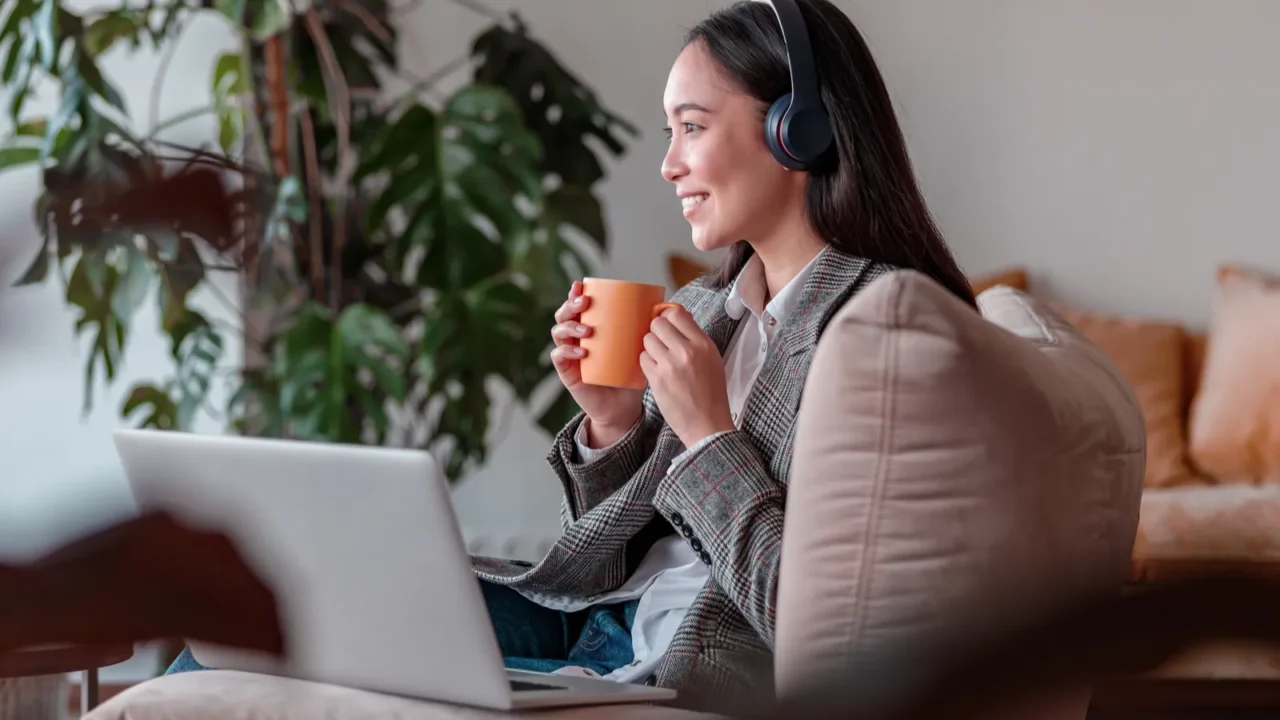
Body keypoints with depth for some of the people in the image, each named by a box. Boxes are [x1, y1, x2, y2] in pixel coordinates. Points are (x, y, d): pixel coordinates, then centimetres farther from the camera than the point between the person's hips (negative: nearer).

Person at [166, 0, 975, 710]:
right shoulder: (703, 309, 9)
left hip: (696, 677, -8)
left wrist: (708, 433, -17)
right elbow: (616, 545, 15)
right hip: (594, 615, 8)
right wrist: (613, 422, -3)